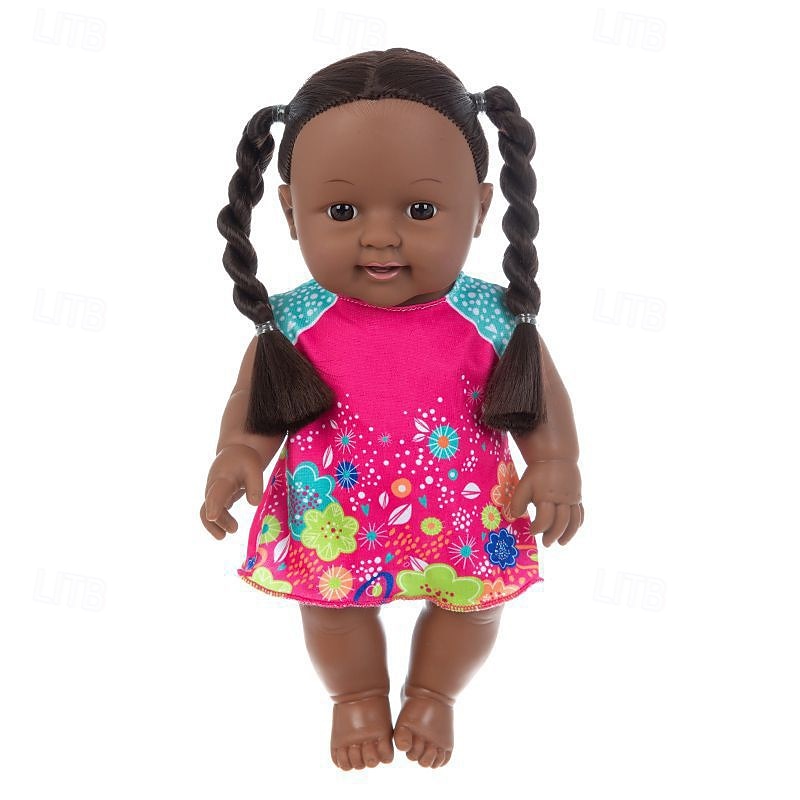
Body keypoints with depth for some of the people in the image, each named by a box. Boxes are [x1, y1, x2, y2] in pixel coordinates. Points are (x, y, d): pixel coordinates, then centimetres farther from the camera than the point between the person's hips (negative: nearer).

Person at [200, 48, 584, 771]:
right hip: (332, 527, 0)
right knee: (333, 608, 22)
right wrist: (238, 453, -23)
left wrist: (557, 463, -20)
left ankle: (431, 693, 57)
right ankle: (358, 695, 56)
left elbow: (541, 392, -5)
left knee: (469, 604, 23)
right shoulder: (293, 326, -17)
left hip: (462, 521, 0)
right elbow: (252, 398, -4)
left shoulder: (494, 321, -18)